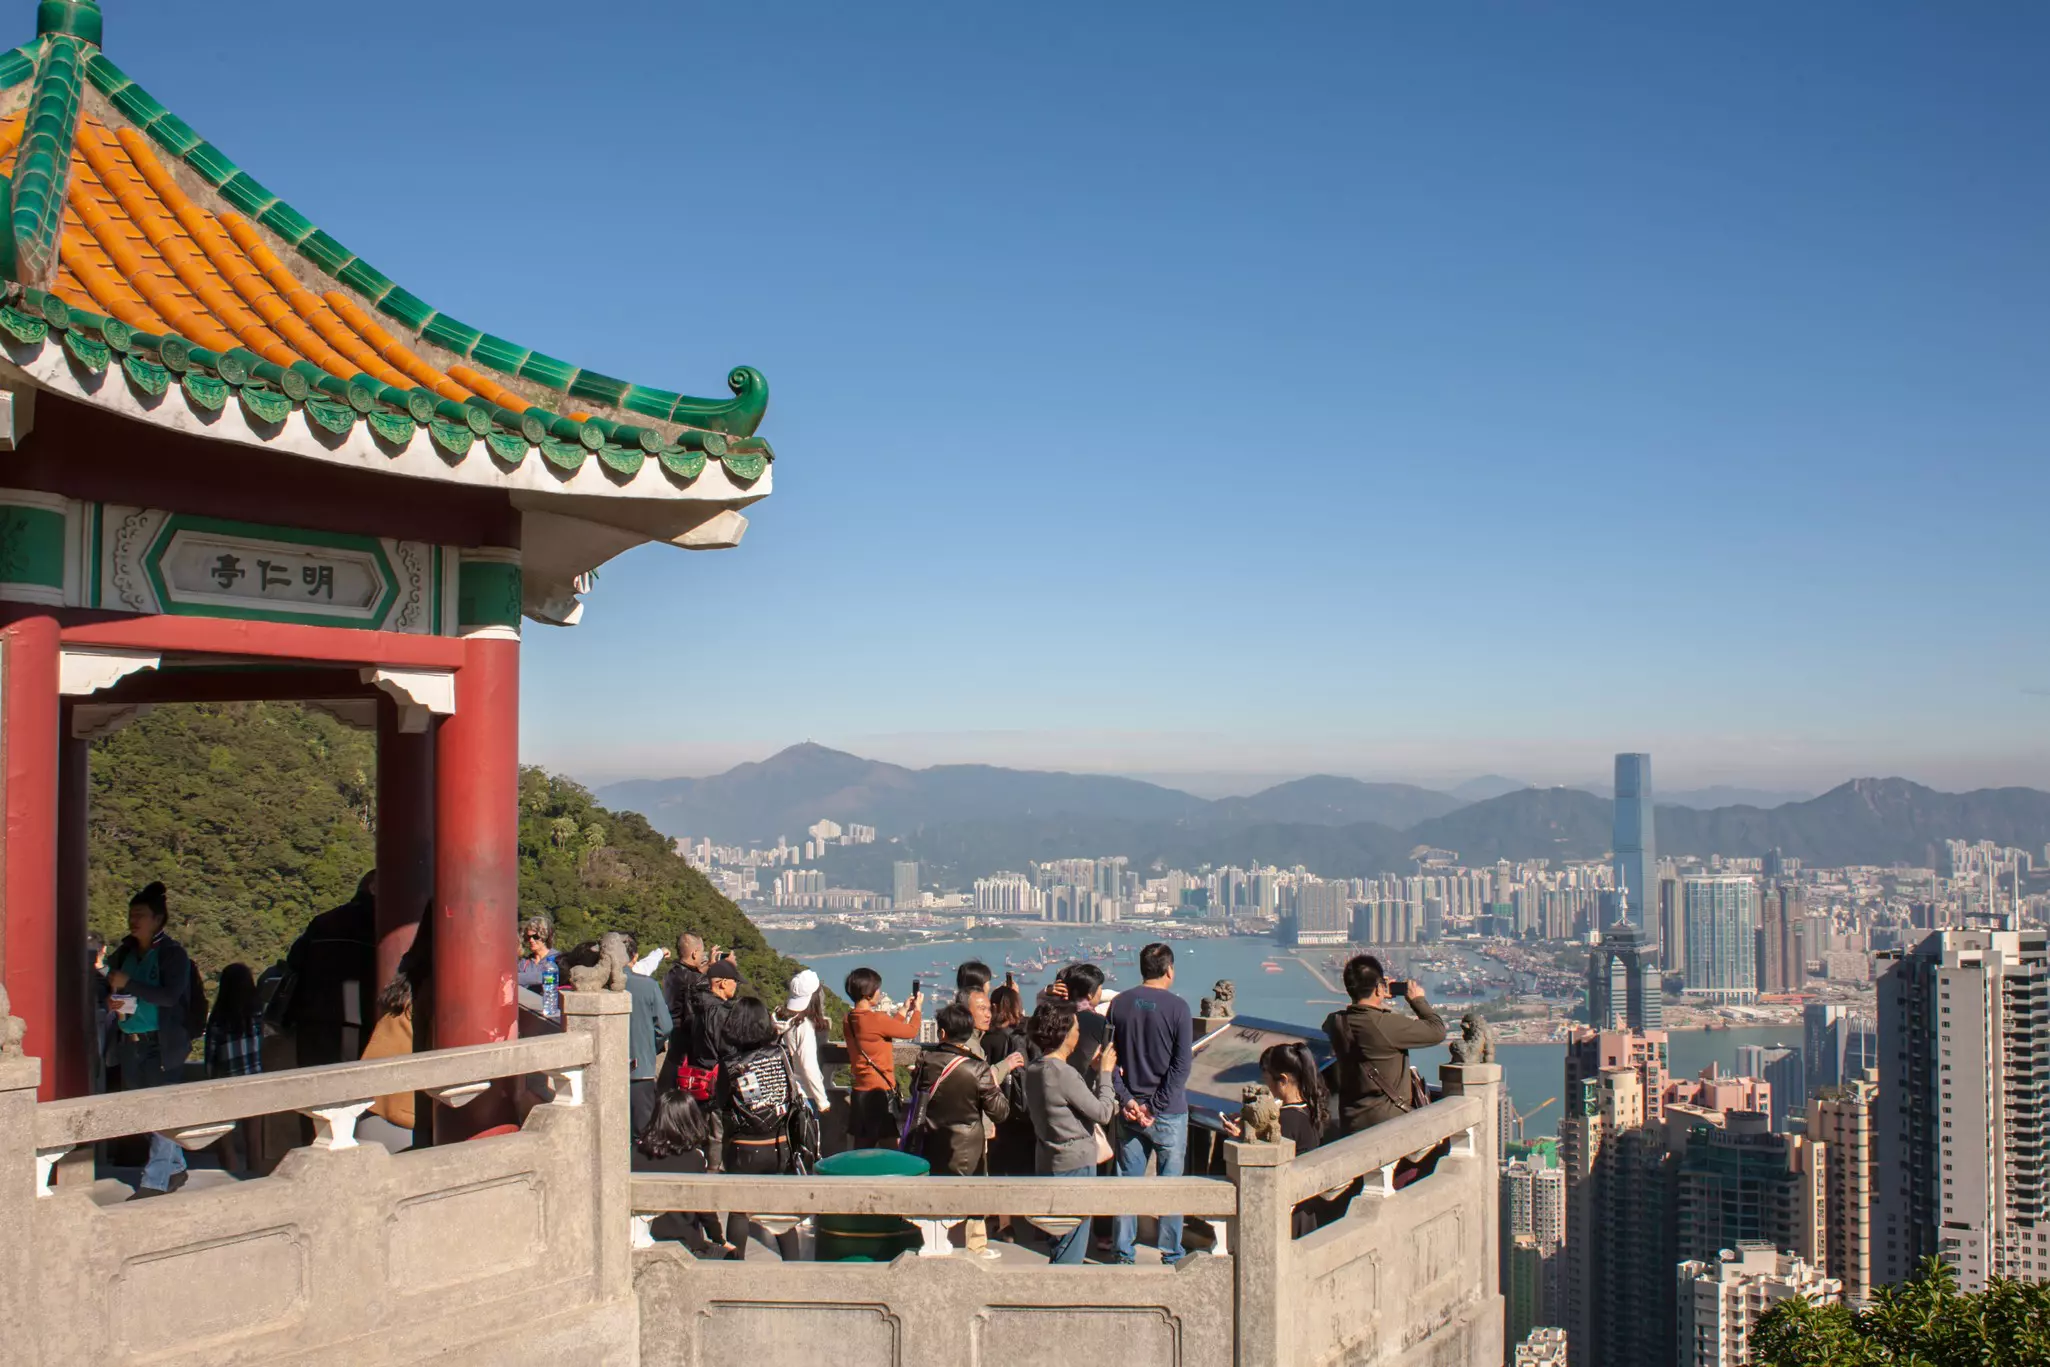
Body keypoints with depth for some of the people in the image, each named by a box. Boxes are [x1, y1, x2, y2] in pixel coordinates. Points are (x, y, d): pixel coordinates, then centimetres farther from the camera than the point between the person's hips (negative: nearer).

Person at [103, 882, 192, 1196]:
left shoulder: (173, 954, -9)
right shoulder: (126, 952, 11)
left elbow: (169, 995, -21)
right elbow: (111, 984, 23)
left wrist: (128, 984, -20)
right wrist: (113, 1000, 1)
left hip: (163, 1044, -8)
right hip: (129, 1042, 8)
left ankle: (156, 1181, -1)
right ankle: (175, 1166, 29)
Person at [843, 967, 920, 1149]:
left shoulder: (849, 1021, 6)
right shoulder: (876, 1019, -19)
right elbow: (911, 1031, -7)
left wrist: (903, 1011, 26)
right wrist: (916, 1009, 11)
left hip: (860, 1091, 8)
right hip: (880, 1092, -8)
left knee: (862, 1148, 12)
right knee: (890, 1147, -3)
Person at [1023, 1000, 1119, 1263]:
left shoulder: (1033, 1069, 6)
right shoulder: (1063, 1073, -22)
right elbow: (1103, 1113, -14)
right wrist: (1105, 1073, -3)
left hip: (1047, 1162, 9)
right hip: (1074, 1164, -9)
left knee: (1061, 1243, 18)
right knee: (1070, 1253, -1)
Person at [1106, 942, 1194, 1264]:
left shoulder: (1119, 1003, 1)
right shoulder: (1177, 1007, -10)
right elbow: (1181, 1065, -13)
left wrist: (1126, 1099, -3)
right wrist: (1155, 1108, -11)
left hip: (1130, 1109, 4)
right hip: (1169, 1113, -3)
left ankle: (1123, 1253, 16)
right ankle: (1171, 1256, 12)